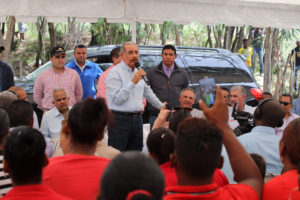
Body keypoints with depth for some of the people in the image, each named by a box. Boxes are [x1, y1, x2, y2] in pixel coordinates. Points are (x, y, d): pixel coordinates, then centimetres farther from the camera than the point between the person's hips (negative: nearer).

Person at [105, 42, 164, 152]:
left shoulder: (139, 72, 16)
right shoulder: (114, 73, -7)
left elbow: (148, 93, 29)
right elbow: (117, 99, -16)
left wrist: (162, 107, 34)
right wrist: (133, 82, -19)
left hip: (137, 119, 7)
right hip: (120, 119, -7)